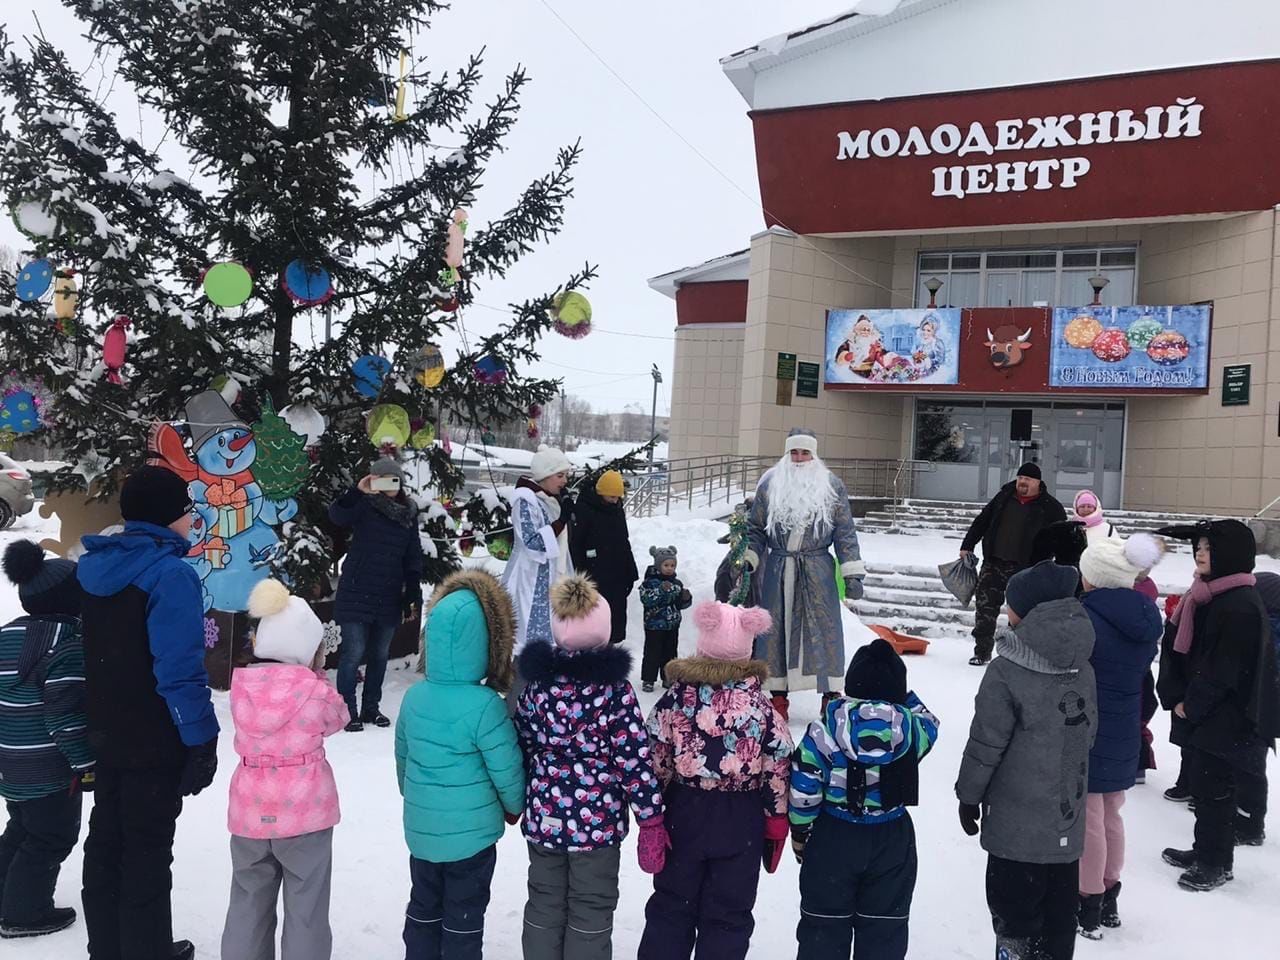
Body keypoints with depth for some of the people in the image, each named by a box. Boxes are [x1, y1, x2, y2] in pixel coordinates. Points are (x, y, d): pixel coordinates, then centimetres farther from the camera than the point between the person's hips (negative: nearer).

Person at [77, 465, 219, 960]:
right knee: (146, 851, 5)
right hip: (155, 742, -8)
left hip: (106, 734, 8)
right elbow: (179, 669, -26)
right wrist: (201, 738, -19)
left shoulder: (94, 564, 5)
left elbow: (91, 650, 15)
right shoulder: (170, 573, -22)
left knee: (106, 841, 19)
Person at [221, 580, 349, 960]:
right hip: (304, 810, -4)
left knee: (248, 904, 18)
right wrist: (318, 674, 8)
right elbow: (338, 718, 4)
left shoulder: (241, 685, -4)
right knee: (305, 907, 8)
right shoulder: (313, 690, -15)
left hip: (251, 811, 4)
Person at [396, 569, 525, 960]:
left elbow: (402, 755, 9)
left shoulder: (414, 696, -5)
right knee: (463, 919, 10)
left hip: (420, 829, 6)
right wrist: (515, 807, 4)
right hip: (470, 834, -6)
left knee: (424, 909, 21)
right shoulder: (484, 704, -24)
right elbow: (507, 769, -16)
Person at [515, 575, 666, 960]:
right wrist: (651, 821, -8)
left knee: (544, 908, 19)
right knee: (590, 916, 11)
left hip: (544, 816, 4)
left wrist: (518, 799, 19)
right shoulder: (615, 691, -17)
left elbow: (522, 748, 4)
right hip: (598, 820, -4)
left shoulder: (537, 683, -5)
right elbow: (634, 762, -16)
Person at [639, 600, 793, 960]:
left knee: (672, 904, 16)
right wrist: (777, 822, 7)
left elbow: (654, 759, -6)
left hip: (685, 813, 1)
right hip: (741, 823, -1)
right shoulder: (762, 707, -10)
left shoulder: (676, 698, -10)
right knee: (729, 913, 11)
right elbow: (778, 769, -5)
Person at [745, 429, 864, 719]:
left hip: (817, 571, -1)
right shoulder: (769, 484, 4)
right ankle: (778, 697, 16)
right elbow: (755, 529, 10)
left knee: (825, 629, 0)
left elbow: (845, 533, 2)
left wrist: (852, 573, -3)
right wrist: (747, 560, -1)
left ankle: (831, 696, 10)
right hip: (777, 570, 1)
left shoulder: (831, 486, 2)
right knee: (776, 628, 5)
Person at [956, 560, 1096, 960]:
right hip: (1068, 820, 6)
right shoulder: (1083, 670, 2)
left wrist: (969, 794, -1)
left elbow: (986, 743, -14)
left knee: (1015, 913, 5)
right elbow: (1087, 733, 12)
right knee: (1060, 913, 17)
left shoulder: (1007, 672, -19)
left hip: (1017, 823, -6)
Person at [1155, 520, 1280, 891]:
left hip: (1227, 721, -9)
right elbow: (1175, 646, 7)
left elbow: (1222, 671, -20)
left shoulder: (1241, 606, -19)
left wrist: (1191, 706, -11)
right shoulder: (1204, 596, 9)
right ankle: (1205, 852, 30)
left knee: (1214, 789, 0)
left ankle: (1216, 864, 14)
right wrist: (1175, 696, -4)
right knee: (1199, 782, 17)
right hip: (1198, 713, 9)